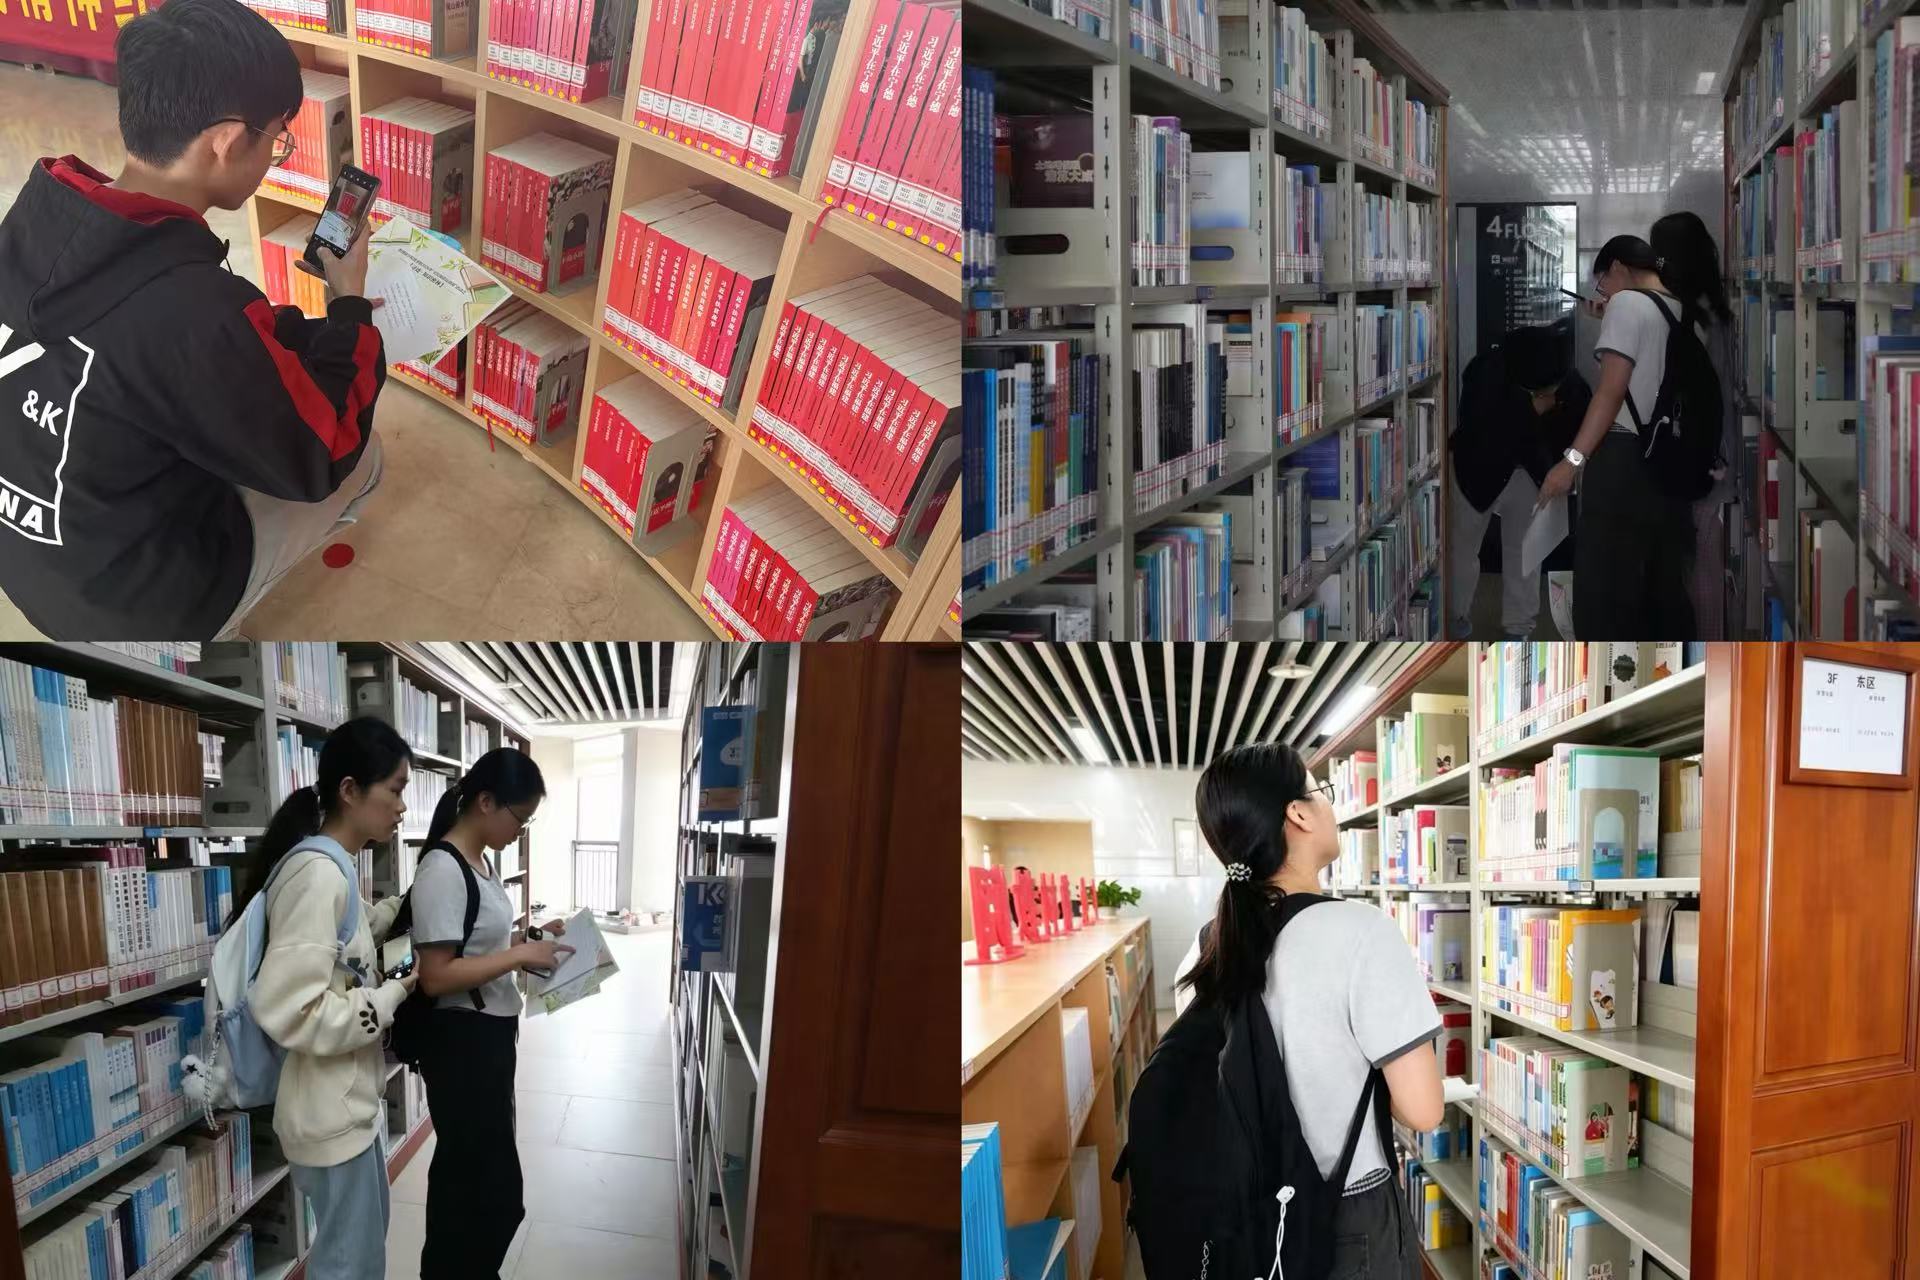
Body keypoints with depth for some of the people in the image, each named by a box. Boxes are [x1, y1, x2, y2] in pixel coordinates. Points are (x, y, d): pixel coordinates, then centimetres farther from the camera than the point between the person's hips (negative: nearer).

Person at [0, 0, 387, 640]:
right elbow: (321, 456, -17)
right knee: (363, 456, 14)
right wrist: (350, 303, -5)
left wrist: (311, 329, 5)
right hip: (137, 601, -7)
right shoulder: (190, 309, -34)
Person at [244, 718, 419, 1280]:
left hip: (348, 1099, 10)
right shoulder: (318, 874, -25)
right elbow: (291, 1011, -31)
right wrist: (397, 994, -21)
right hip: (332, 1109, -10)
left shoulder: (330, 867, 6)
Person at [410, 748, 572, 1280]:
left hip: (489, 1035, 10)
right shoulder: (442, 869, -21)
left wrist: (530, 937, 5)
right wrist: (522, 955, -23)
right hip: (462, 1041, -10)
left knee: (466, 1170, 21)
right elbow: (437, 976, -25)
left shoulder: (479, 860, 8)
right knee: (496, 1188, -2)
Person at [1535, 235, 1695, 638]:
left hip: (1626, 457, -8)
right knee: (1665, 588, 10)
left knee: (1603, 589, -8)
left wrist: (1573, 459, -16)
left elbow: (1613, 389, -13)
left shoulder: (1626, 303, -4)